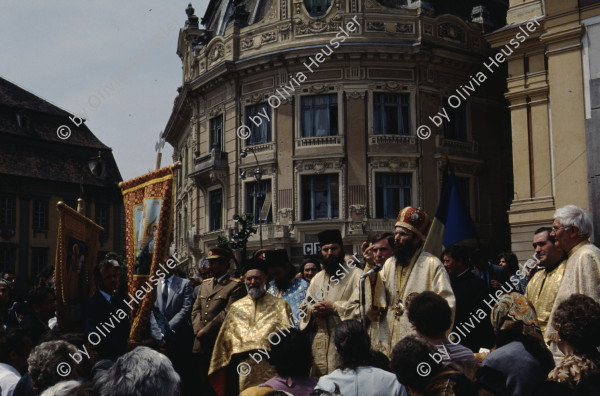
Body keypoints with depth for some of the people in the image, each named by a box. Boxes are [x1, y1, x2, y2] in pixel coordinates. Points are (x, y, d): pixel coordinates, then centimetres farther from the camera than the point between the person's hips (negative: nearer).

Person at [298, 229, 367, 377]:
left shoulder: (356, 275, -1)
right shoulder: (317, 279, 19)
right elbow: (304, 308, 20)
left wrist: (334, 308, -14)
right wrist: (313, 310, -3)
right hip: (320, 344, 5)